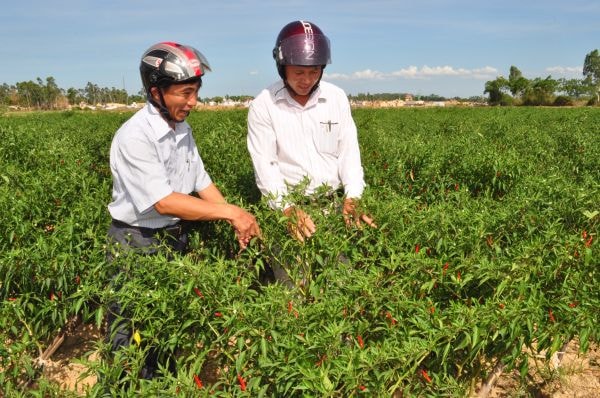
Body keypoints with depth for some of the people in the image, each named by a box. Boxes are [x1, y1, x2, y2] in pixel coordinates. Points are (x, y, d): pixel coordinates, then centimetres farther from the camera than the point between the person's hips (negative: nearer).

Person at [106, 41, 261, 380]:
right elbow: (164, 202, -28)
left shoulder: (183, 130, 1)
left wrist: (236, 221, -6)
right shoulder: (135, 137, -24)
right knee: (132, 336, 8)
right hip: (137, 245, -7)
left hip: (177, 238, 7)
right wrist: (230, 211, -24)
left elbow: (202, 182, 6)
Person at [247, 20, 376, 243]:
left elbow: (349, 151, 3)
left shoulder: (337, 97, 4)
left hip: (335, 199, 3)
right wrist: (288, 208, -23)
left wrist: (352, 198, -11)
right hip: (289, 203, -2)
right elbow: (264, 164, -9)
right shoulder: (263, 105, -5)